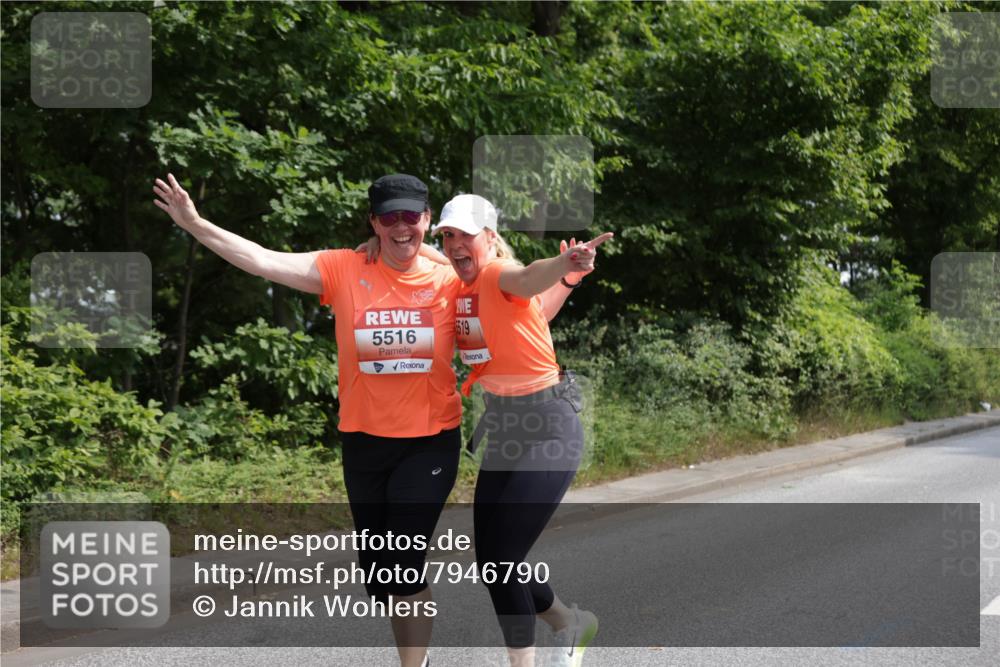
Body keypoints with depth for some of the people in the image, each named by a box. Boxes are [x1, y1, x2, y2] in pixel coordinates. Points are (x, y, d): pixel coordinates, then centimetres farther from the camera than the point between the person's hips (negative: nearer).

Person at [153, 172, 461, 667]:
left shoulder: (449, 281, -4)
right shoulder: (344, 270, -5)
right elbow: (263, 261, -10)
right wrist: (196, 225, -18)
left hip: (431, 441, -2)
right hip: (365, 442, 3)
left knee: (404, 560, -12)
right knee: (377, 569, 14)